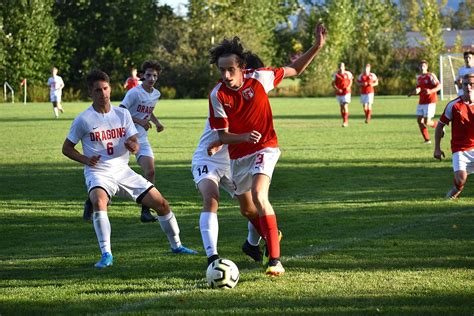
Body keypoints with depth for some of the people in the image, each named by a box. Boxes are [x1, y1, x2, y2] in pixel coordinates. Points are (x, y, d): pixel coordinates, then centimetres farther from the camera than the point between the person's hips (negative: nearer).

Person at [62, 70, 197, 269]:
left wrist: (133, 146, -23)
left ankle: (176, 245, 23)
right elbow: (67, 148, 2)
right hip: (98, 173, -4)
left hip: (122, 170, 4)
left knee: (161, 203, 1)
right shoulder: (83, 120, -6)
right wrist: (86, 160, -15)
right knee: (99, 201, -38)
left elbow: (135, 145, 2)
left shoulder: (122, 114, 5)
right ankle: (106, 254, -36)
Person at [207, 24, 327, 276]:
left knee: (259, 195, -27)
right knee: (247, 208, 15)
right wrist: (245, 137, -33)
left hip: (264, 147, -3)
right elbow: (223, 135, -12)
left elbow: (295, 70, 1)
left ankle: (275, 260, -28)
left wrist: (317, 47, -12)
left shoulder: (259, 78, -16)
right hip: (238, 154, 3)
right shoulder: (217, 95, -15)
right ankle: (270, 236, 49)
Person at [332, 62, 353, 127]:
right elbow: (333, 83, 0)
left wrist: (348, 87, -9)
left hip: (346, 92, -2)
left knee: (345, 106, -14)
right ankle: (345, 121, 23)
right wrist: (337, 89, -16)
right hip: (339, 93, 2)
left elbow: (350, 81, 10)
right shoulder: (336, 74, -3)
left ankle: (345, 121, -14)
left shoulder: (348, 74, -4)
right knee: (341, 107, 10)